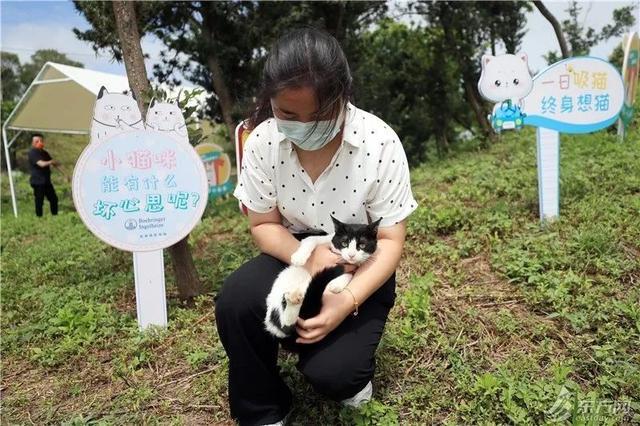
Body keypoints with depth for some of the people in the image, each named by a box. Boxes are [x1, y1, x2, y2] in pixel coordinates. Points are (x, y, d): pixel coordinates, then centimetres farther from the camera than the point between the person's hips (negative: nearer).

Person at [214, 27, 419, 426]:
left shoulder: (380, 143, -22)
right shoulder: (262, 141, -15)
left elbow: (391, 241, -16)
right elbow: (263, 224, -5)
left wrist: (348, 300, -31)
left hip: (361, 270, -2)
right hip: (294, 256, 3)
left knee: (329, 372, -21)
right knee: (235, 300, -27)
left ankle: (354, 364, 21)